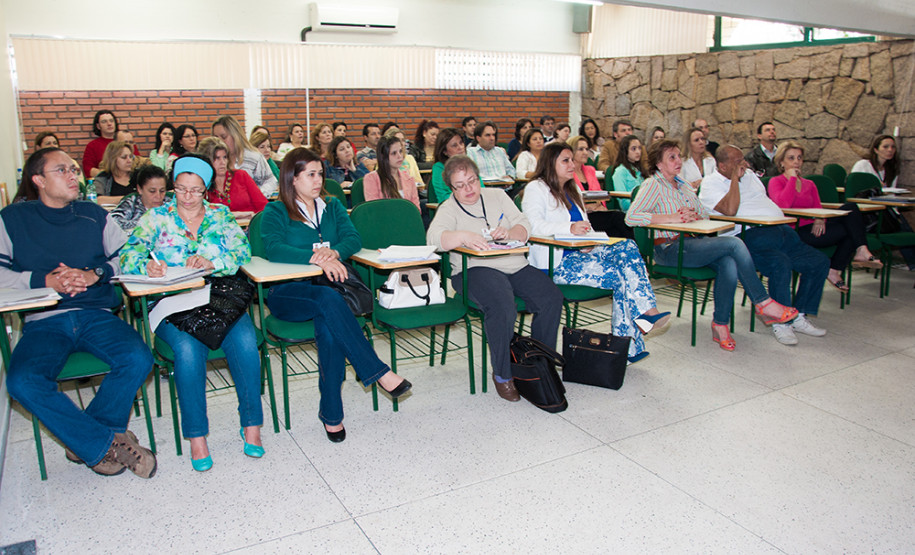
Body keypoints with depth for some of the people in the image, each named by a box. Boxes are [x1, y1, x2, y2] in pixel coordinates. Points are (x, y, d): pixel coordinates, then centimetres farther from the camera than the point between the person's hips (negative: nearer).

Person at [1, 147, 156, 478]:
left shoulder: (93, 215, 15)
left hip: (96, 315, 1)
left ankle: (84, 441, -7)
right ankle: (107, 443, -16)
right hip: (44, 322, -1)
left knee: (138, 360, -27)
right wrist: (45, 280, -14)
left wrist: (95, 274, -9)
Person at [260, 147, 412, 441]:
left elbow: (353, 238, 2)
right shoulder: (275, 212, 4)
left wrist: (334, 252, -21)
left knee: (327, 324, -32)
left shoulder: (332, 206, 18)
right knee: (328, 299, -36)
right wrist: (317, 258, -29)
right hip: (288, 293, -2)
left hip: (329, 285, 3)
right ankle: (378, 372, -31)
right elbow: (274, 249, -15)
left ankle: (331, 412, -23)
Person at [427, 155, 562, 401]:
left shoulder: (497, 196, 18)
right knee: (503, 308, -34)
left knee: (552, 298, -19)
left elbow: (524, 226, 11)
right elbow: (433, 237, -15)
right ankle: (502, 375, -13)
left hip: (516, 265, 5)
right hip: (476, 269, -5)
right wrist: (464, 236, -34)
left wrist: (509, 233, -13)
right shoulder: (448, 209, 5)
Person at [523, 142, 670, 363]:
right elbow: (534, 225, -19)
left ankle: (647, 311, -28)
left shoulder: (572, 190, 25)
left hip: (580, 253, 7)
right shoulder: (535, 189, -1)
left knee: (627, 246, -20)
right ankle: (629, 345, -16)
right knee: (617, 276, -24)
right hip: (555, 262, -7)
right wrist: (570, 228, -35)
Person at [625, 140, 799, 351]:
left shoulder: (683, 185, 21)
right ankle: (763, 303, -10)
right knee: (734, 243, -22)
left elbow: (705, 214, 20)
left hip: (692, 243, 7)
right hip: (669, 249, -7)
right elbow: (631, 217, -19)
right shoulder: (653, 185, -3)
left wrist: (694, 216, -5)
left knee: (729, 263, -26)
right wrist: (672, 218, -20)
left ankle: (720, 325, -15)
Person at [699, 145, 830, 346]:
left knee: (820, 262, -3)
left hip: (782, 230, 9)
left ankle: (799, 316, 6)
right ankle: (781, 322, -15)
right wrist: (735, 177, -9)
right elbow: (730, 210, -15)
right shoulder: (711, 183, 1)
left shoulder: (749, 174, 26)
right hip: (751, 234, -8)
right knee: (781, 264, -33)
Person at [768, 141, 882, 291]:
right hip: (795, 232, -7)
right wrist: (792, 178, -8)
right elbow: (783, 204, -17)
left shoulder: (809, 184, 25)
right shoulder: (776, 182, 4)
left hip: (813, 229, 7)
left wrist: (820, 220, -9)